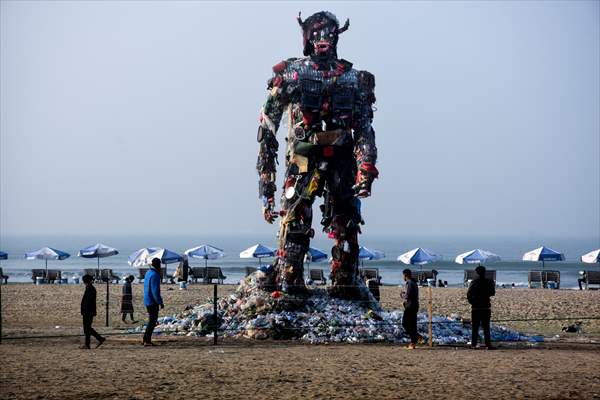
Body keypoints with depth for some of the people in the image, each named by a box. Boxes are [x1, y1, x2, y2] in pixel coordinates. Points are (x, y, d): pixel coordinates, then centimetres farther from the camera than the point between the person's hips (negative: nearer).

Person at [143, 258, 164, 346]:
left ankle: (145, 339, 18)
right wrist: (160, 302, -17)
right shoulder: (154, 275, -18)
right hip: (152, 302, -9)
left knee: (152, 320, 17)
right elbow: (155, 291, -21)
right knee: (152, 321, -4)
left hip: (147, 301, 9)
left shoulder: (148, 273, 11)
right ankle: (147, 341, -4)